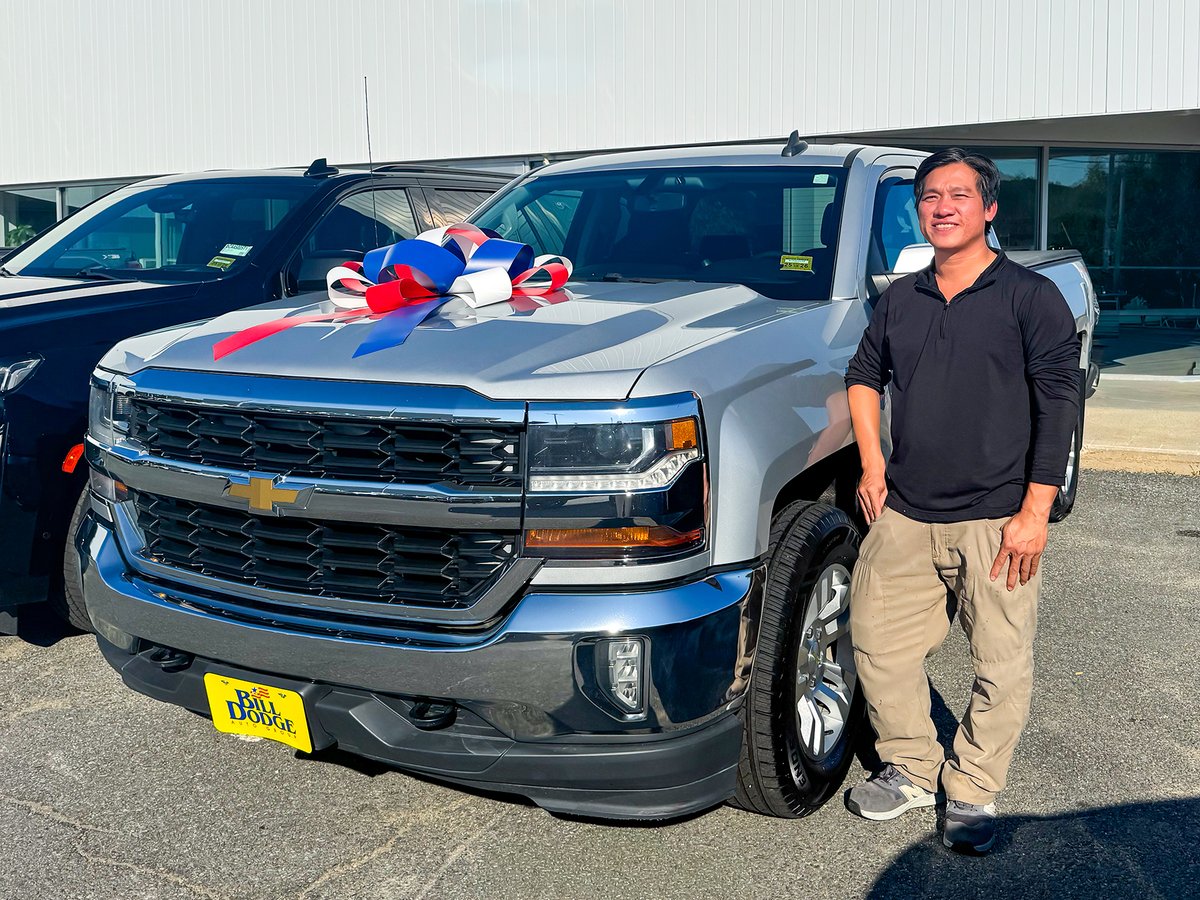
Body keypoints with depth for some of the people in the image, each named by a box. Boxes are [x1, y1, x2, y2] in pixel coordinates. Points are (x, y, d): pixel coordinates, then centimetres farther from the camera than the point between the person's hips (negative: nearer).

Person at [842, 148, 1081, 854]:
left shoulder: (1031, 297, -3)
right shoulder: (900, 300, 11)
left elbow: (1059, 404, -7)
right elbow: (864, 376, 24)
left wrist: (1035, 512, -13)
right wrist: (873, 465, 11)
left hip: (997, 519, -4)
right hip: (905, 517, 4)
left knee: (1002, 668, 1)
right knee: (879, 645, 7)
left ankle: (974, 791, 21)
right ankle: (910, 770, 27)